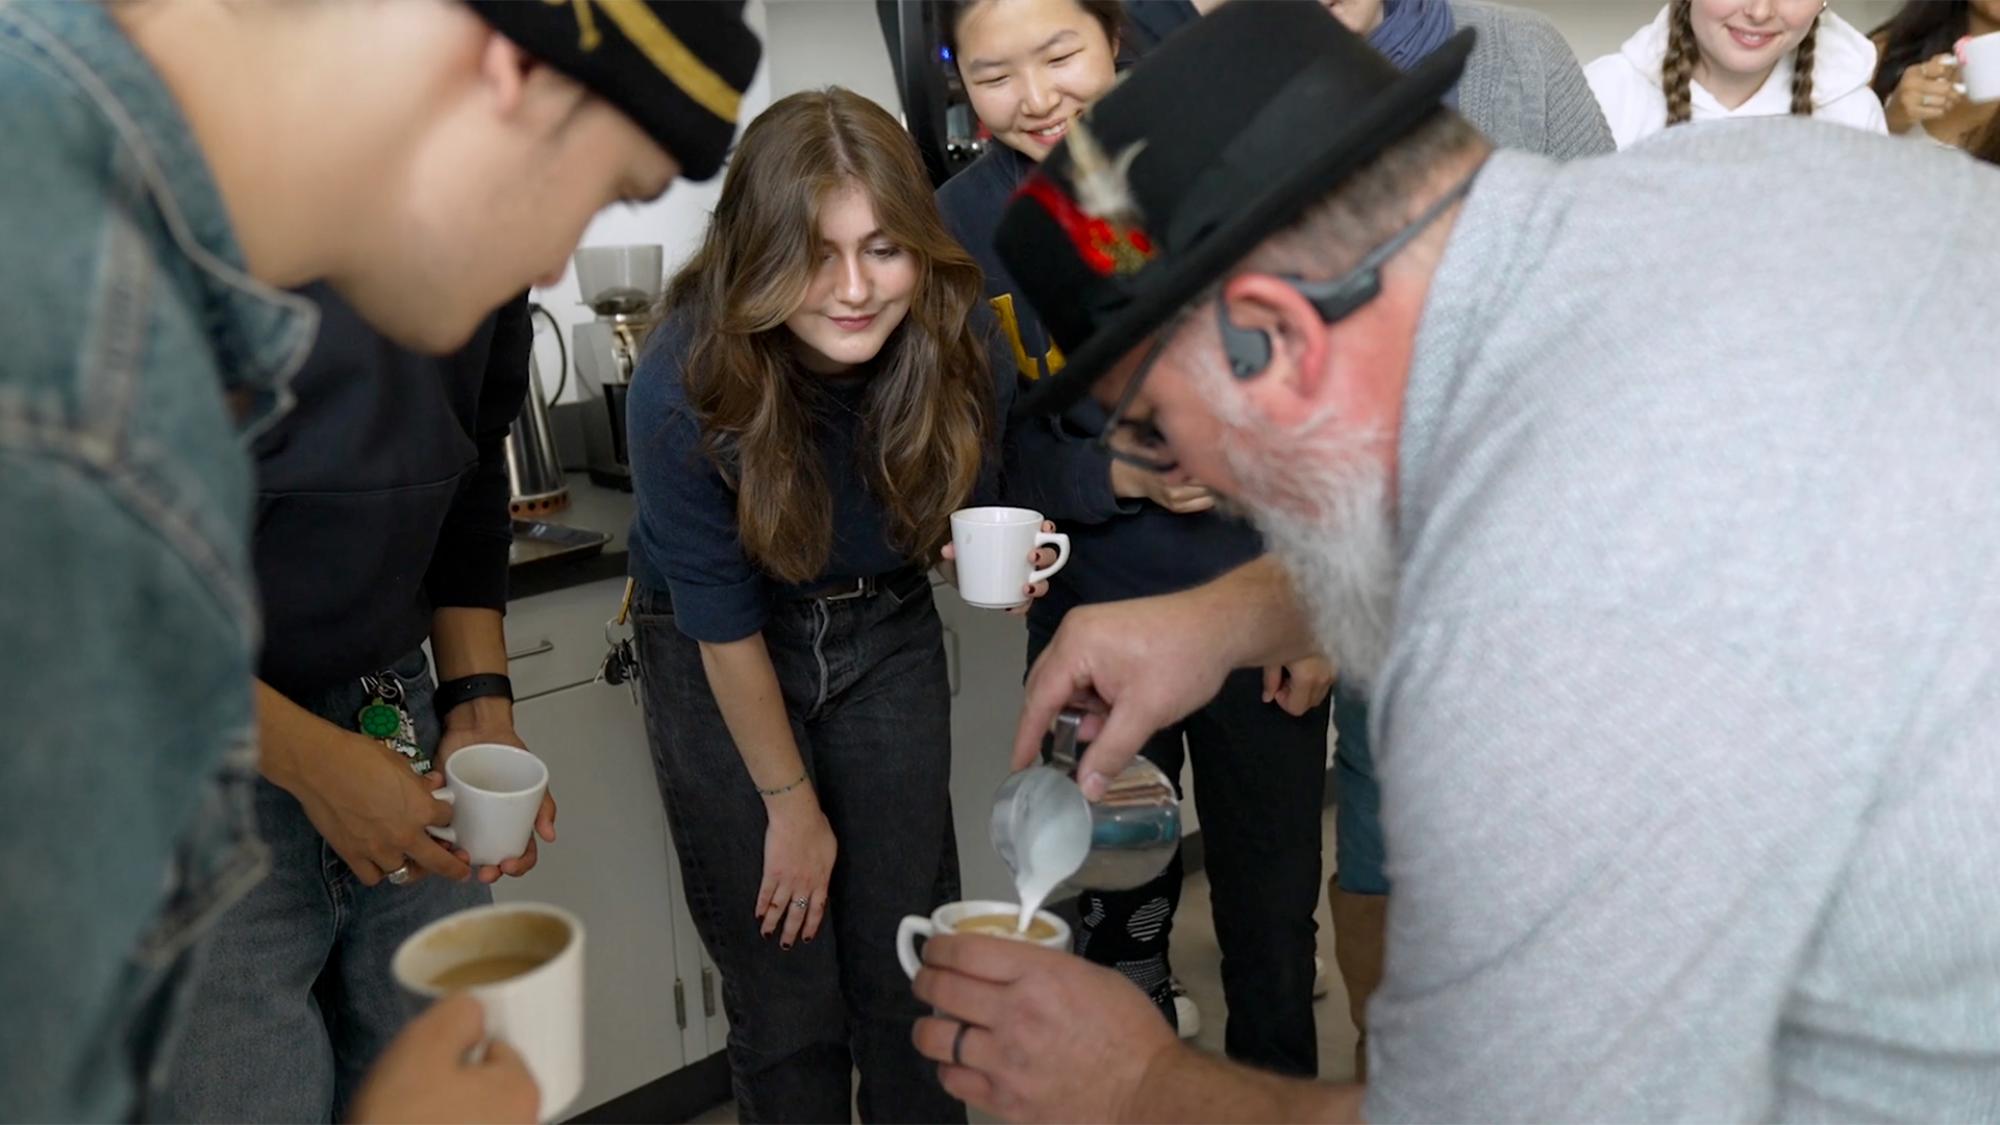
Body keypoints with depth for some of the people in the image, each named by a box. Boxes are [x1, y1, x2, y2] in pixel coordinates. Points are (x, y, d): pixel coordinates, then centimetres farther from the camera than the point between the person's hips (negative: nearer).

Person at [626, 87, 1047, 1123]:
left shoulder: (954, 342, -18)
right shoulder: (687, 383, -28)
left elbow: (959, 506, 1)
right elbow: (721, 619, -17)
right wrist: (791, 806, -8)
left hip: (884, 636, 3)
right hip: (719, 659, -2)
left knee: (908, 970, 6)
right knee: (785, 993, 1)